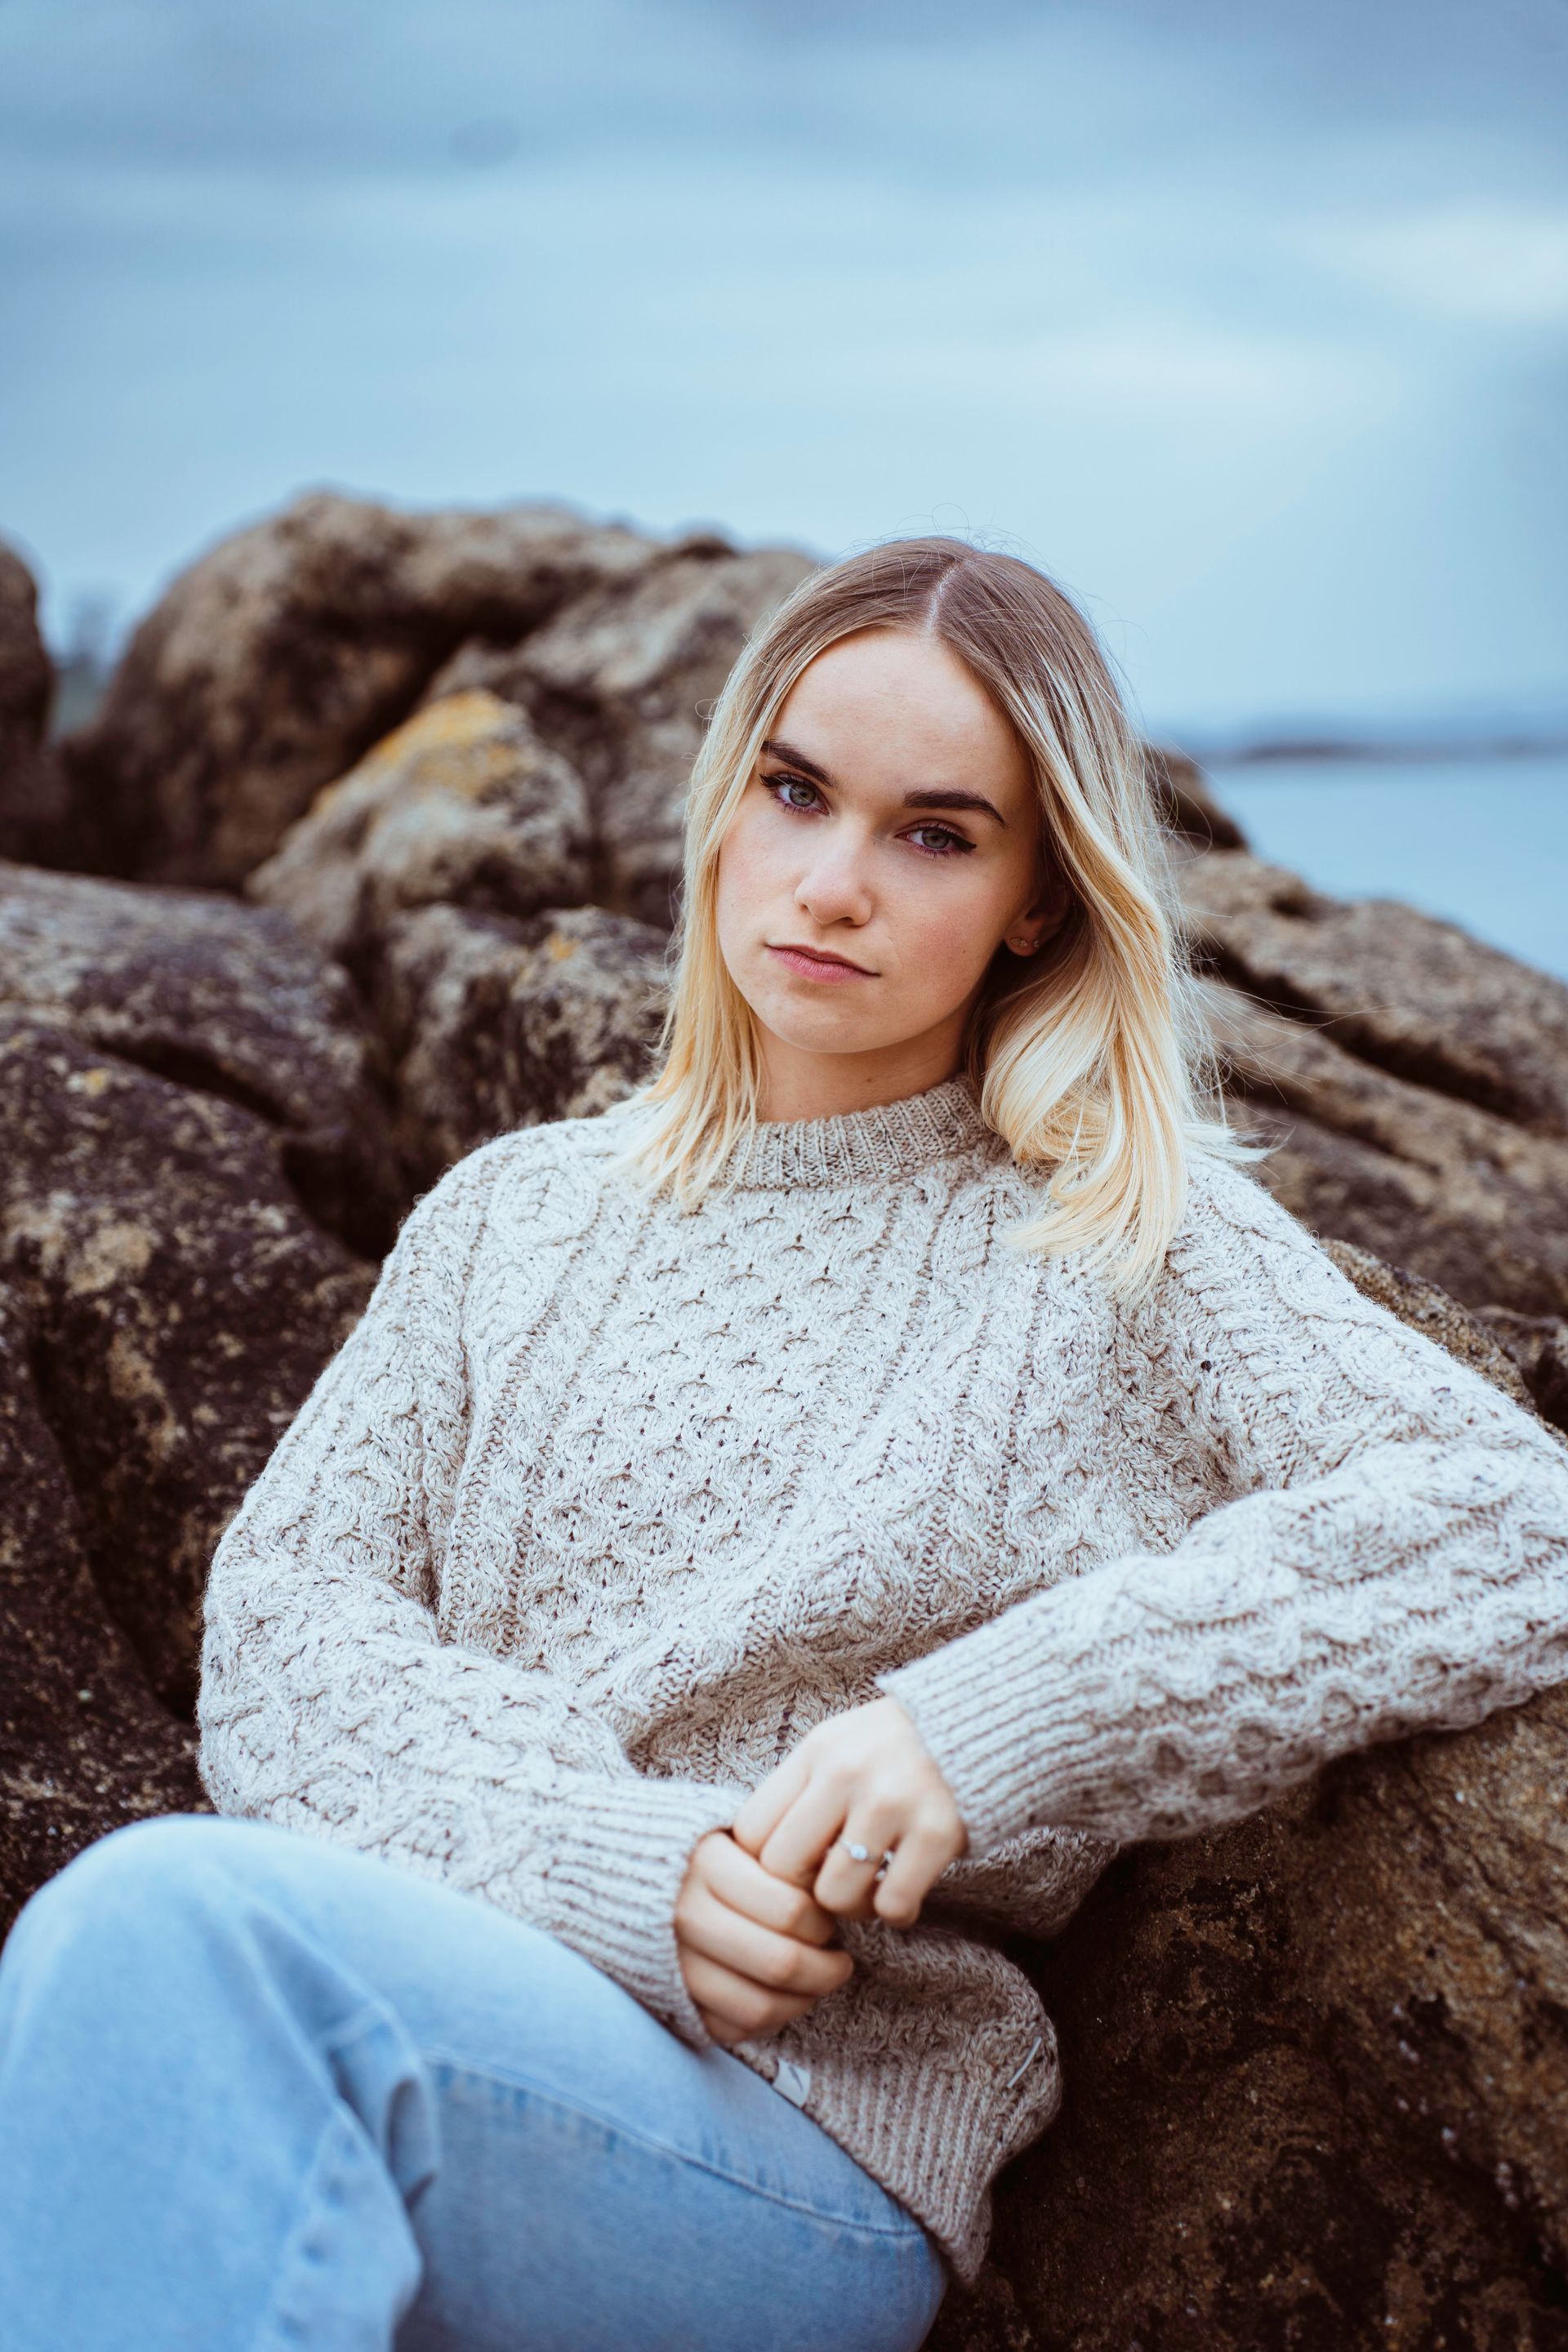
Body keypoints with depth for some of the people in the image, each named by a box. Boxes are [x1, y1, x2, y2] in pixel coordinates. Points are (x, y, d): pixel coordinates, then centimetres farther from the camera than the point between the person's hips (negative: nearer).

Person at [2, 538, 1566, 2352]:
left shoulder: (1123, 1240, 8)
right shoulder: (513, 1211, 18)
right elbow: (285, 1620, 8)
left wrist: (997, 1722, -14)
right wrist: (617, 1867, -11)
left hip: (810, 2153, -3)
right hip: (435, 1998, 3)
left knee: (177, 1925, -31)